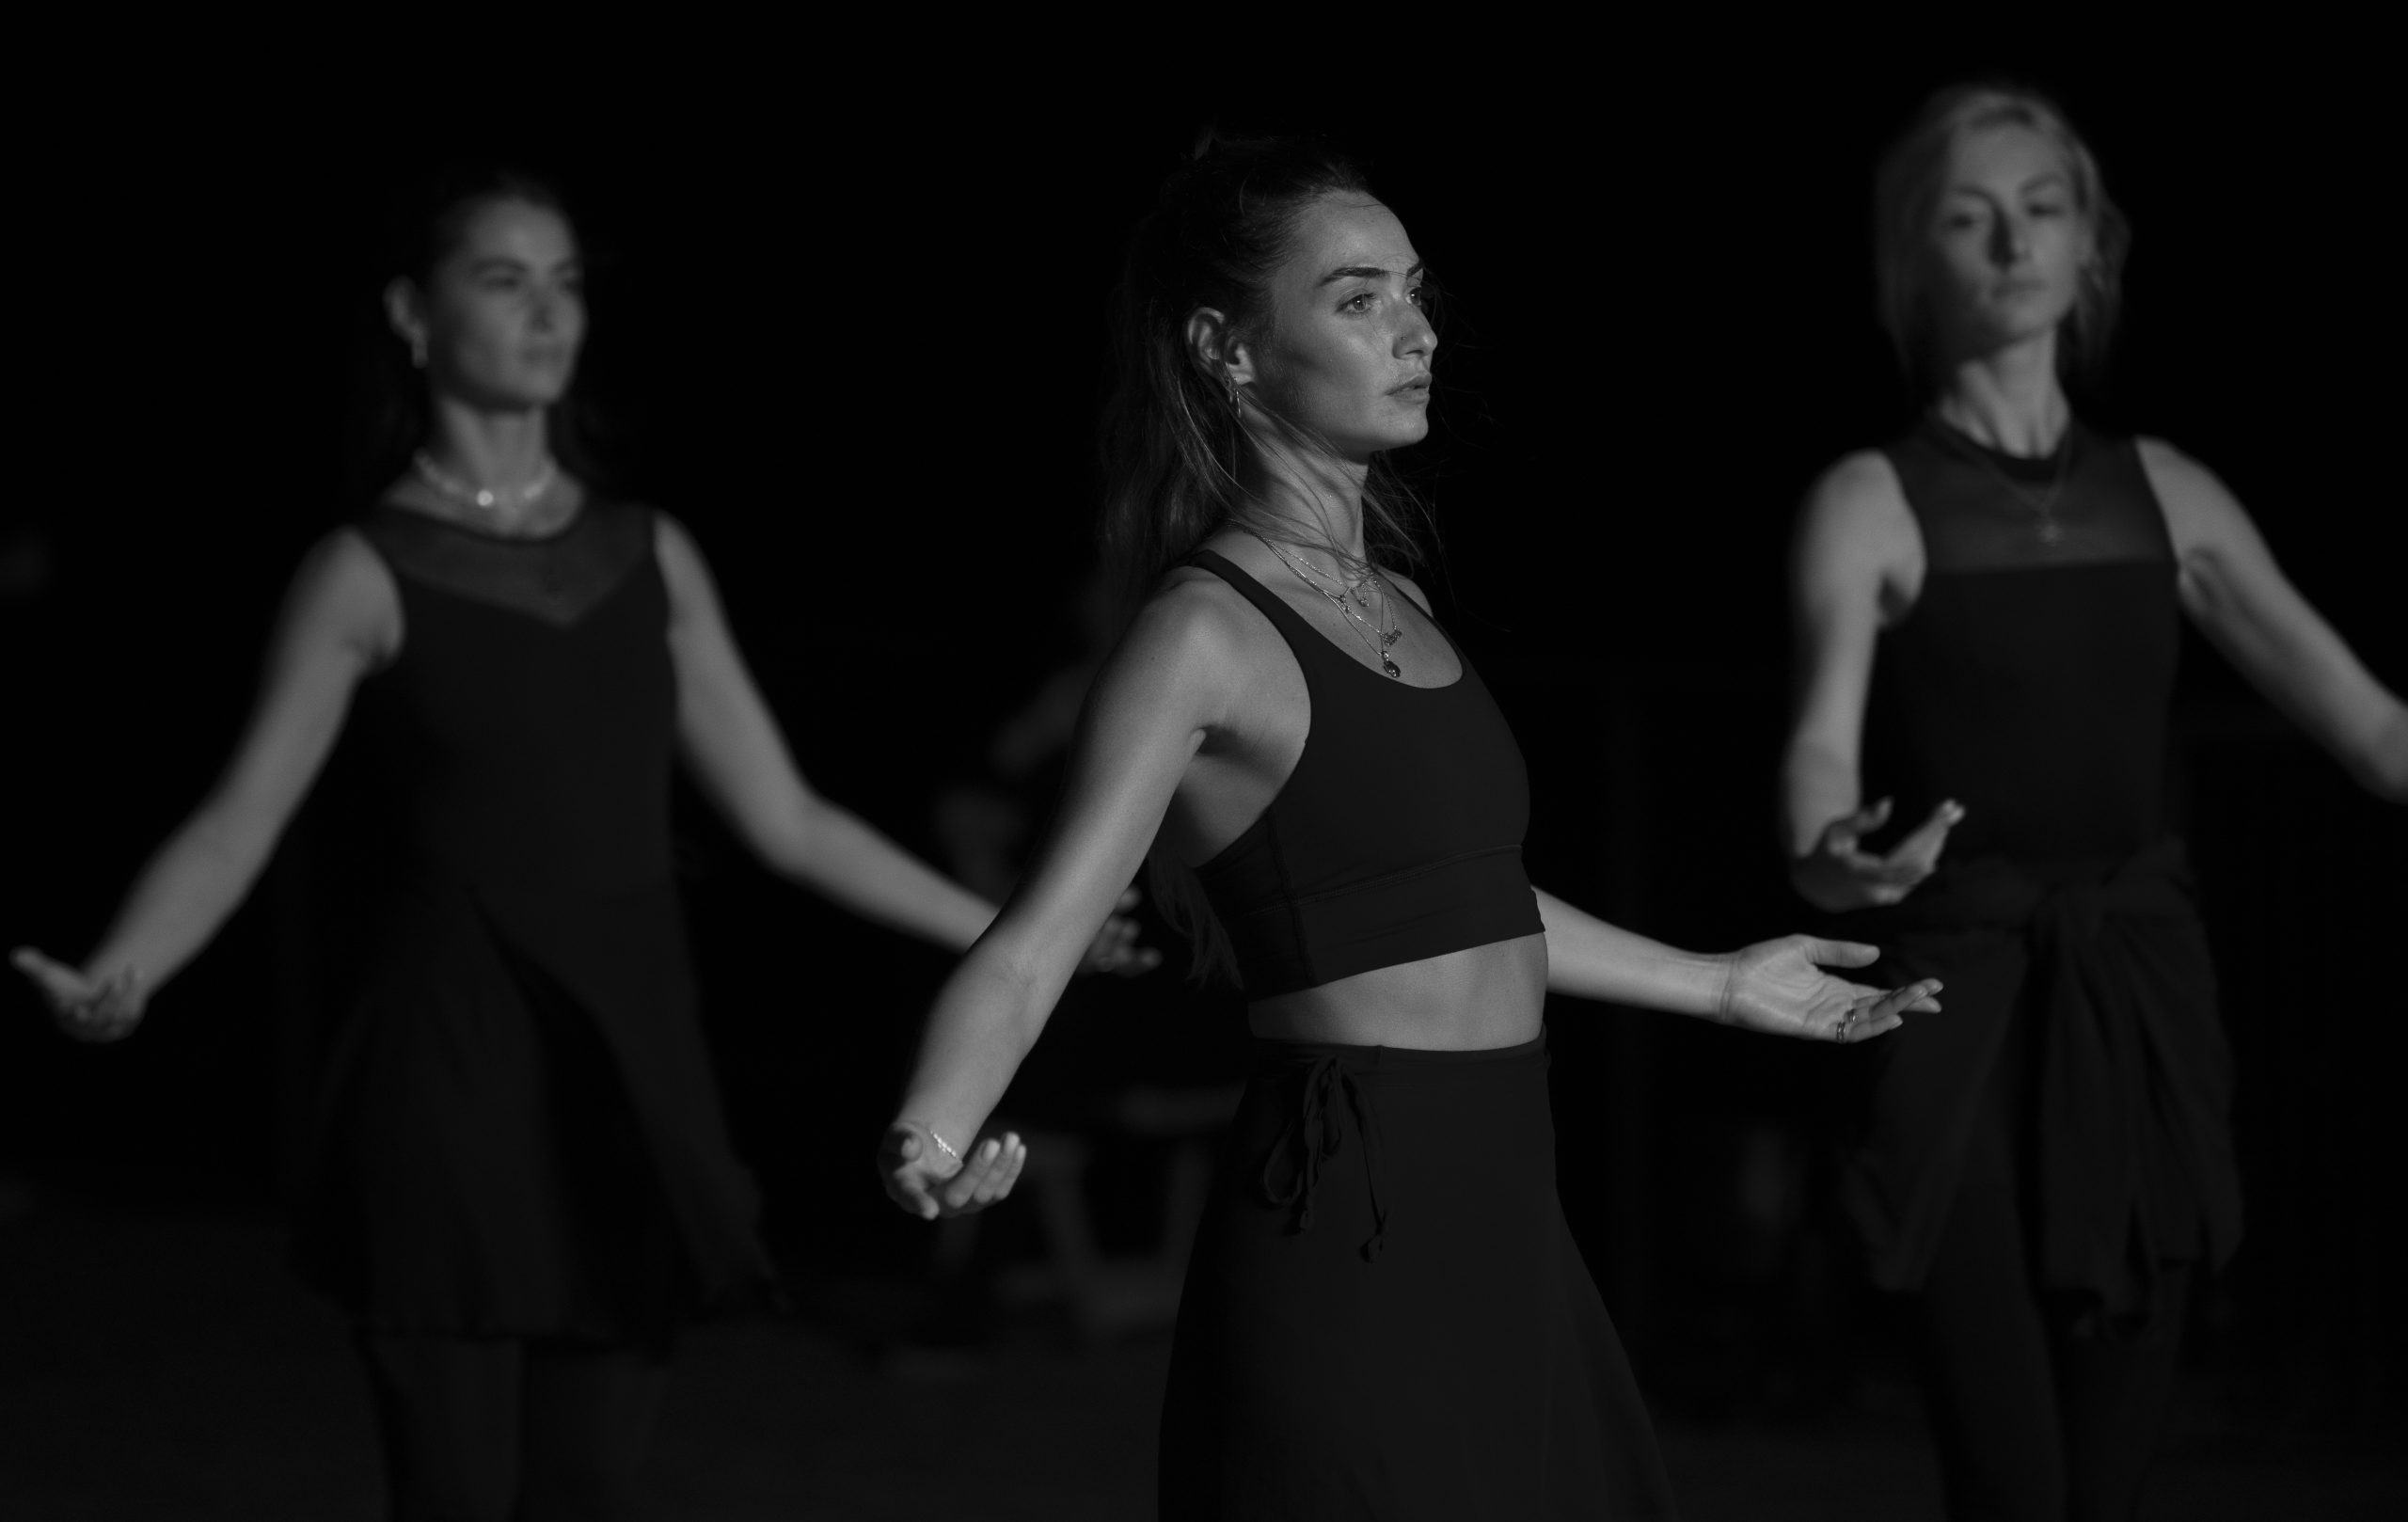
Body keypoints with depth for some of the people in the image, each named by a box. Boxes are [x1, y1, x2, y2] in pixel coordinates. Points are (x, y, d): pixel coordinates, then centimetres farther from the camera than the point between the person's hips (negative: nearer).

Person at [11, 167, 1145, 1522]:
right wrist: (117, 982, -29)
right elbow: (238, 824, -10)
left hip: (636, 1084, 4)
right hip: (457, 1072, -4)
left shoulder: (651, 554, 13)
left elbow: (786, 820, 17)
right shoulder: (369, 574, 0)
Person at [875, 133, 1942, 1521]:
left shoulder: (1398, 604, 12)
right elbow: (1034, 943, -22)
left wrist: (1717, 985, 37)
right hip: (1350, 1228, -8)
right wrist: (934, 1148, -41)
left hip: (1500, 1218, 8)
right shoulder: (1205, 636, -12)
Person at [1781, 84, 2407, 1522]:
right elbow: (1822, 739, -13)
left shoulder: (2164, 491, 11)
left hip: (2145, 993, 4)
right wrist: (1827, 856, -36)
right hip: (1963, 1005, -4)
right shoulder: (1872, 502, -1)